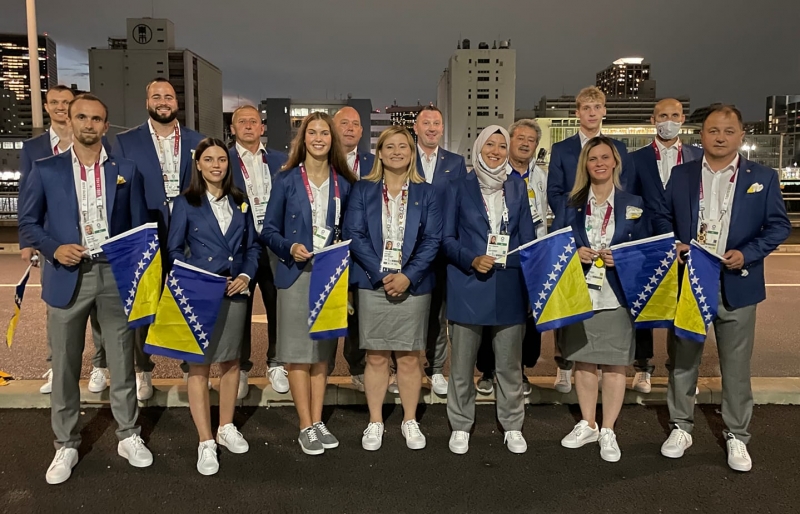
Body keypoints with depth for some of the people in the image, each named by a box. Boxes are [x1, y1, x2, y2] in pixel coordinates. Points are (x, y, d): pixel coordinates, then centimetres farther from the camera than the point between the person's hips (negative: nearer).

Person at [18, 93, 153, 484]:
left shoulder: (126, 170, 6)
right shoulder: (45, 170, 4)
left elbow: (140, 225, 7)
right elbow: (28, 223, 6)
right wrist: (54, 249, -12)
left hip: (115, 275, 1)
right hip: (67, 277, 0)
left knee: (122, 361, 8)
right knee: (65, 365, 8)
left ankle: (128, 436, 24)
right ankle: (66, 445, 25)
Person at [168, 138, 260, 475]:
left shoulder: (240, 201, 9)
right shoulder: (185, 203, -1)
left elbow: (253, 245, 10)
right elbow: (175, 250, -2)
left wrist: (246, 275, -6)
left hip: (234, 292, 4)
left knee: (231, 360, 12)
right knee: (199, 365, 1)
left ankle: (226, 428, 29)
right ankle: (206, 443, 9)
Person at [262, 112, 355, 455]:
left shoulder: (343, 184, 8)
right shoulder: (287, 180, 0)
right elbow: (269, 231, 0)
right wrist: (290, 248, -17)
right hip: (296, 273, -3)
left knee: (323, 349, 9)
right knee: (298, 352, 0)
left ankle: (318, 422, 20)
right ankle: (305, 427, 10)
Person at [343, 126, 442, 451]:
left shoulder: (425, 192, 7)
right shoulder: (363, 189, 6)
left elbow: (433, 239, 0)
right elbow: (354, 234, -2)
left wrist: (408, 276, -12)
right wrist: (382, 275, -12)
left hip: (413, 285, 0)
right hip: (373, 283, 0)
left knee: (409, 358, 6)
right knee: (376, 357, 5)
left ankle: (410, 421, 21)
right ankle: (375, 422, 19)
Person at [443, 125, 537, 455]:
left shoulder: (517, 188, 10)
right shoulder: (461, 189, 4)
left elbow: (528, 238, 10)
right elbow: (447, 238, 3)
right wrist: (472, 260, -14)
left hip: (509, 287, 2)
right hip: (468, 285, -1)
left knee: (510, 363, 8)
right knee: (462, 362, 6)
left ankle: (512, 426, 25)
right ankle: (460, 426, 23)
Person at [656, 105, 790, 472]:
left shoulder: (763, 177, 3)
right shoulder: (681, 175, 7)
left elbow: (779, 225, 1)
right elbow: (662, 217, 9)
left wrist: (748, 254, -14)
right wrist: (674, 244, -10)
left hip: (736, 284, -1)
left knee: (736, 365, 7)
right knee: (682, 358, 10)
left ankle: (737, 436, 22)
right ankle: (681, 427, 24)